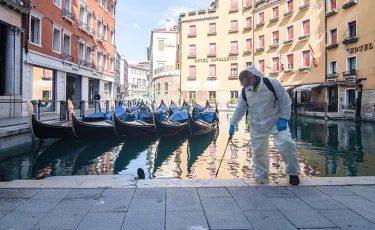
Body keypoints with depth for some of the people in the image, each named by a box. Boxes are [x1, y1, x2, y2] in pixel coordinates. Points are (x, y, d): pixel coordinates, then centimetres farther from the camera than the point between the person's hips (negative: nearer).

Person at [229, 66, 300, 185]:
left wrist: (284, 119, -14)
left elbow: (285, 101, -8)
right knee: (258, 151, 6)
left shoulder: (272, 83, -15)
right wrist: (232, 124, 9)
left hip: (276, 122, -3)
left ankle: (293, 173, 1)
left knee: (286, 143, -21)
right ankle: (260, 177, 28)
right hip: (258, 126, 4)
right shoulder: (244, 91, -3)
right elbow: (239, 110, 9)